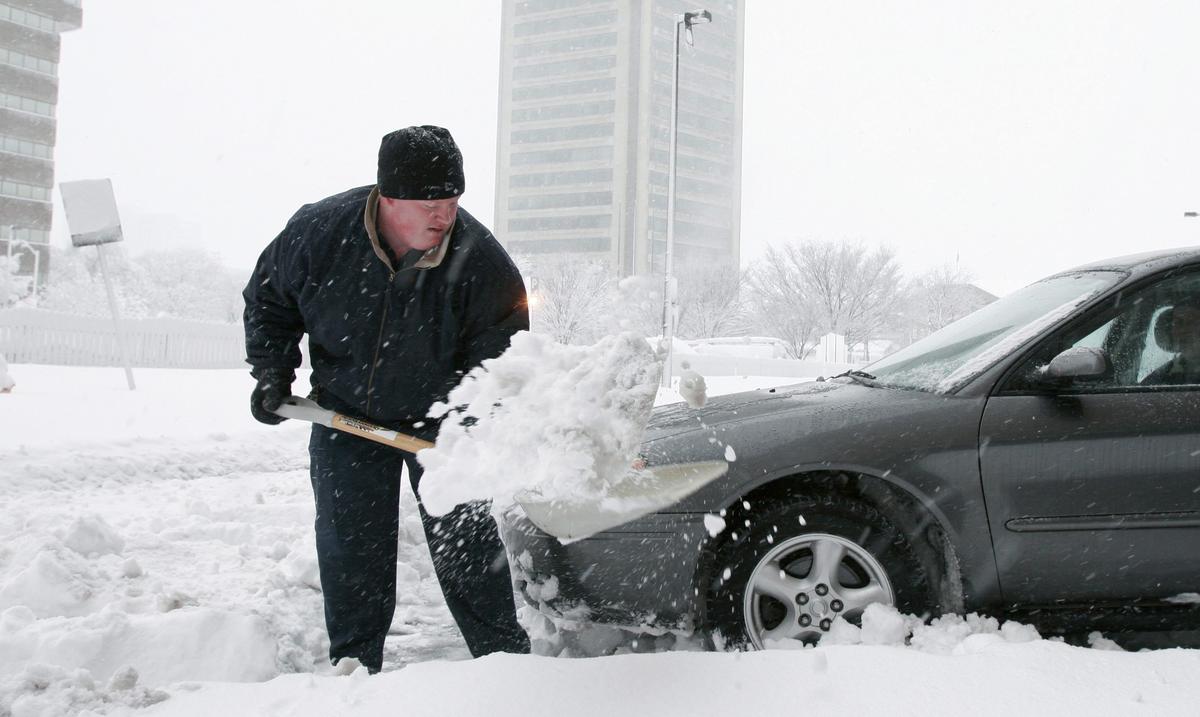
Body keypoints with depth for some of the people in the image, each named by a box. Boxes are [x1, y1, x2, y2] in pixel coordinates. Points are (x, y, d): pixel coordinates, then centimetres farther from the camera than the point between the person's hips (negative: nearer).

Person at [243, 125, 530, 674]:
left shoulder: (481, 261, -26)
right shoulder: (318, 232, -20)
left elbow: (502, 358, -18)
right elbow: (267, 298, 0)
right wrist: (272, 372, -7)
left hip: (439, 415, -1)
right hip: (346, 416, 2)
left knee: (462, 536, -1)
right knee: (350, 547, 5)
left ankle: (504, 654, 13)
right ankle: (354, 664, 21)